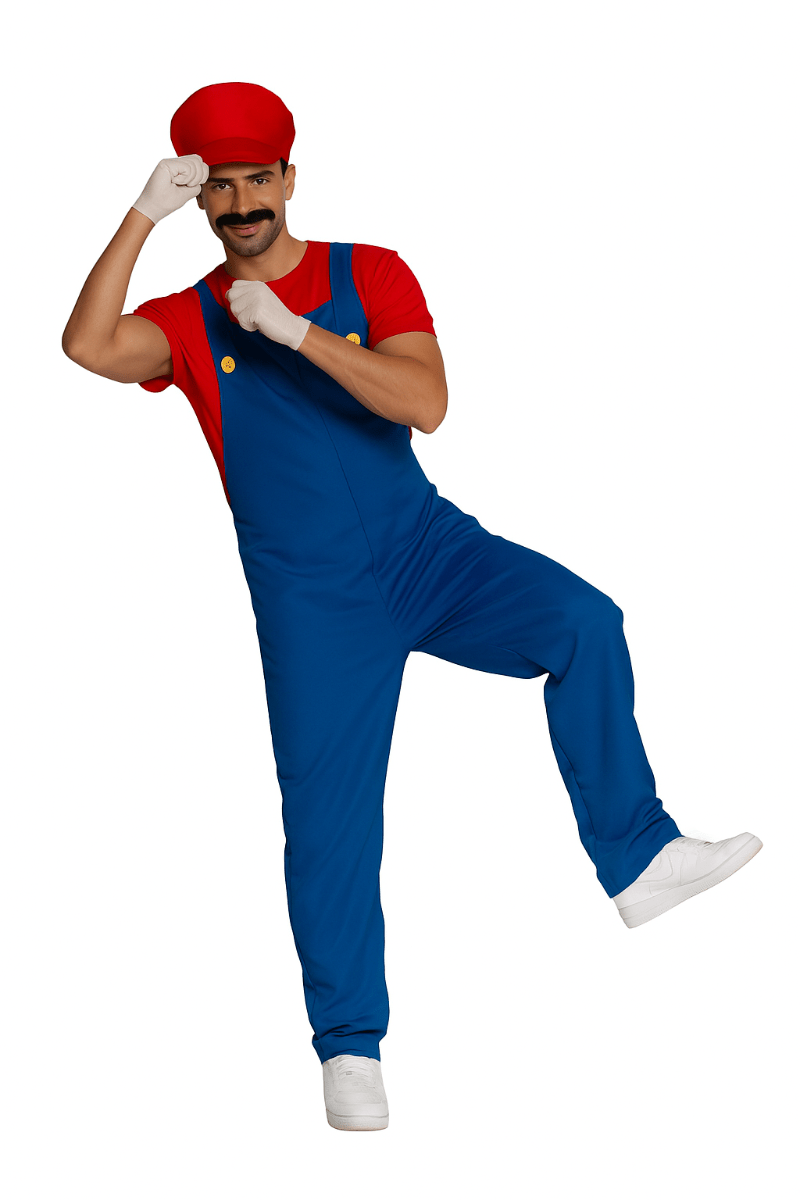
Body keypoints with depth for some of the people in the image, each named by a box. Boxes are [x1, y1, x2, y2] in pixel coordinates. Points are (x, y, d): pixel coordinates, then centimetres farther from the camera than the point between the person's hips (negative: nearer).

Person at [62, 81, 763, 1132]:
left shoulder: (371, 276, 2)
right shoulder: (189, 322, 2)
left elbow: (426, 404, -14)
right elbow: (88, 347, -19)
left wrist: (296, 332, -21)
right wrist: (142, 216, -24)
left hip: (426, 548, 1)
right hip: (311, 601, 0)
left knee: (582, 621, -24)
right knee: (327, 821, -2)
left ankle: (638, 859, -17)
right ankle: (349, 1046, 13)